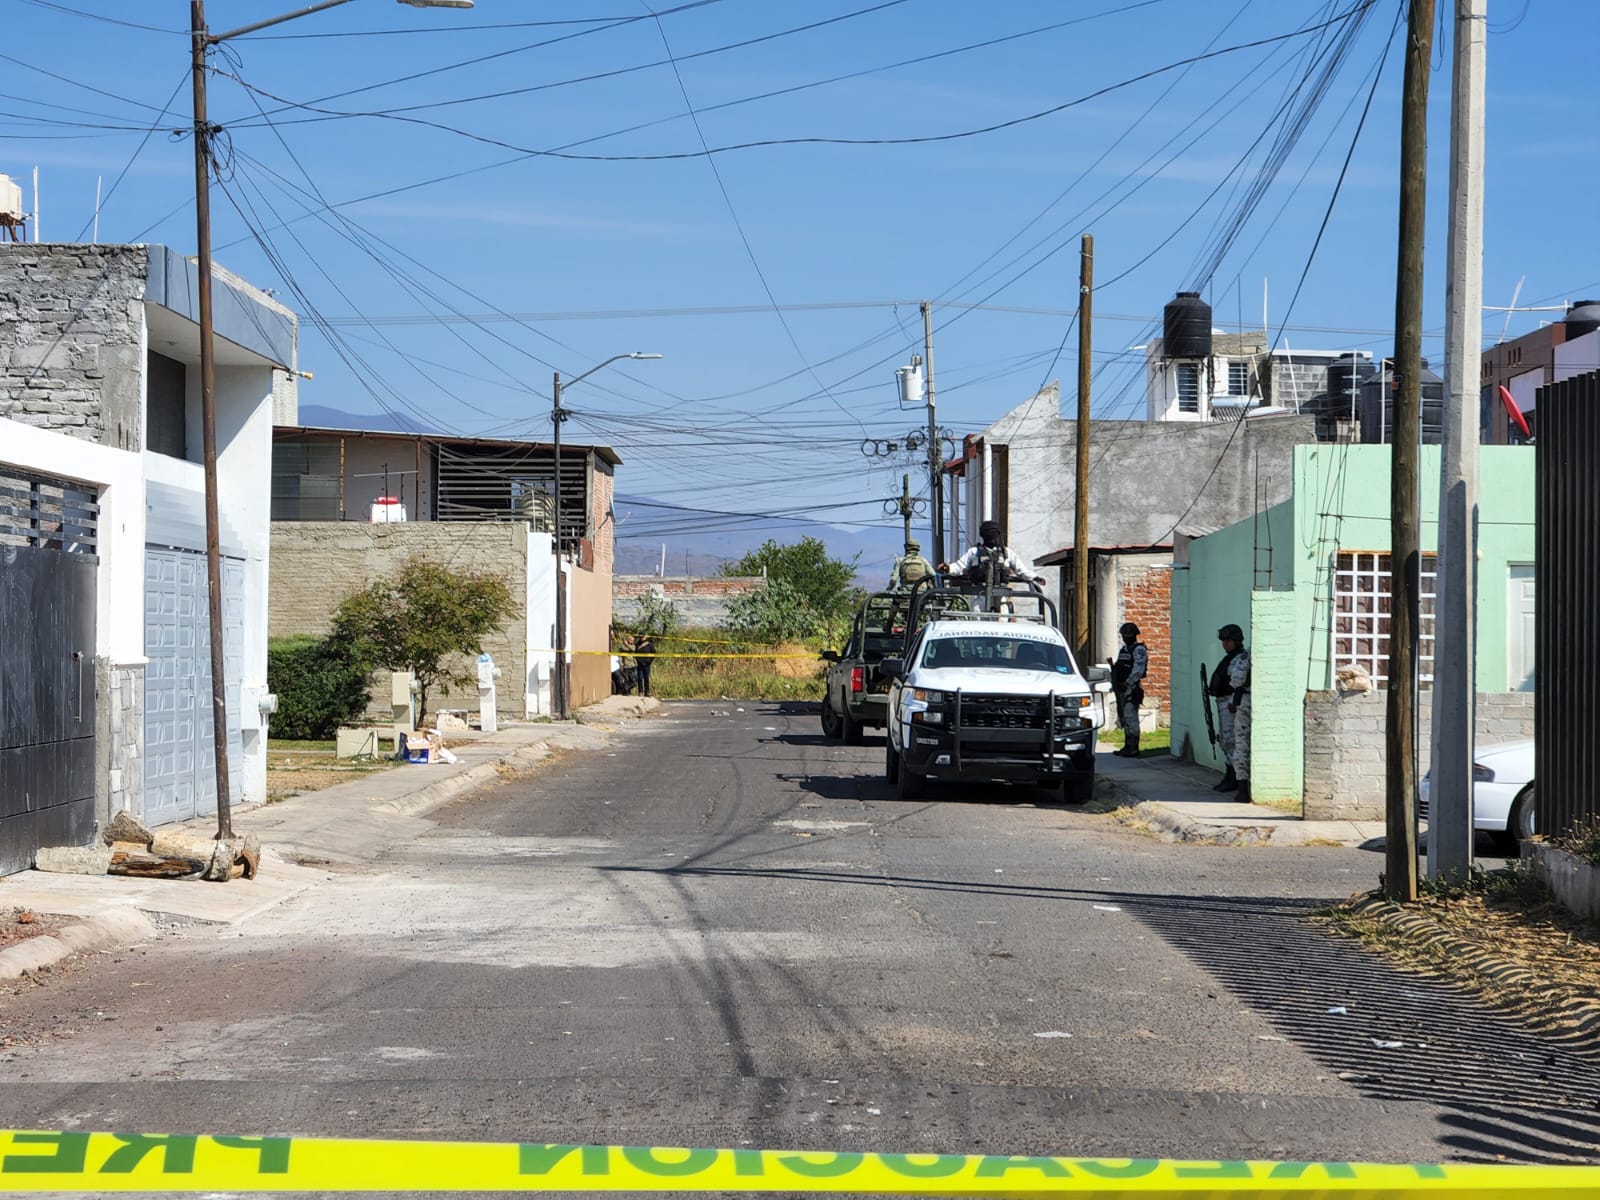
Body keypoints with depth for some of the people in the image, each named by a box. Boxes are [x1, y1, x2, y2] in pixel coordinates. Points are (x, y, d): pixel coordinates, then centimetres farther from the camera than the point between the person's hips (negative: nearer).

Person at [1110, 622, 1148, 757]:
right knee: (1123, 718, 12)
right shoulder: (1123, 650, 21)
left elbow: (1138, 670, -18)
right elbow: (1118, 668, 24)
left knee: (1130, 717, -13)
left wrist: (1127, 683, -22)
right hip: (1121, 688, 10)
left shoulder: (1139, 650, -7)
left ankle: (1133, 748, -14)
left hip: (1131, 688, -10)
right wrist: (1114, 683, 10)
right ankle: (1127, 746, 18)